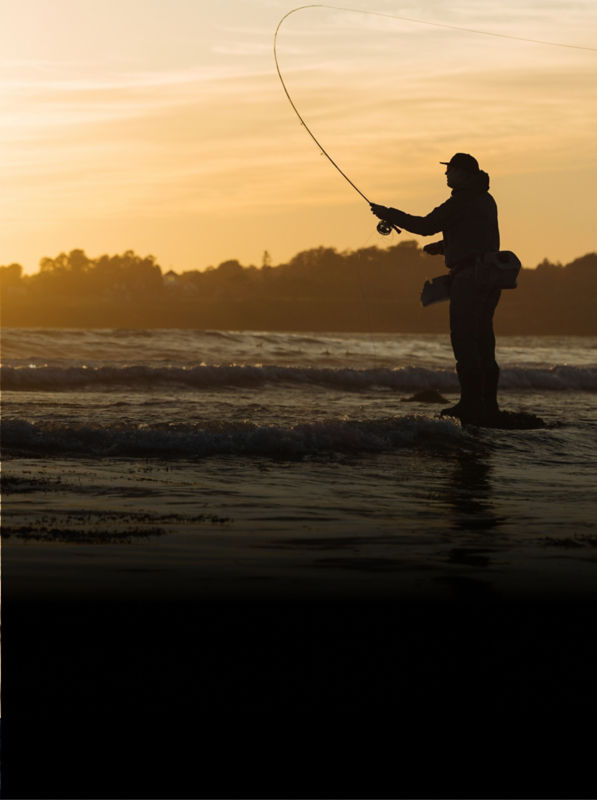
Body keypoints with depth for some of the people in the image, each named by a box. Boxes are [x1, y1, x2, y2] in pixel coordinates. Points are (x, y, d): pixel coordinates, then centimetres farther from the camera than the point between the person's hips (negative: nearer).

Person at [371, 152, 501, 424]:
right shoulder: (486, 200, 17)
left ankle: (472, 404, -11)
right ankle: (488, 404, 12)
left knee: (464, 340, -8)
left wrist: (389, 214, -3)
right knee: (482, 341, 11)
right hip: (489, 278, 9)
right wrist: (442, 246, 29)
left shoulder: (461, 202, -12)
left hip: (469, 278, -9)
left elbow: (425, 226, -12)